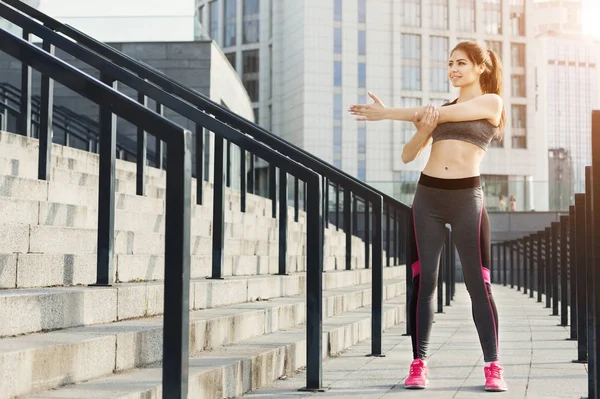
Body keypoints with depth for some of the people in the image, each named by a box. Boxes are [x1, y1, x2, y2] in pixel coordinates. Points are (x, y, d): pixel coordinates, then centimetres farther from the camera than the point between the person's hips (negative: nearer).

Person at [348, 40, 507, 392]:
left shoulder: (491, 102, 4)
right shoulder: (441, 109, 18)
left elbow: (440, 114, -7)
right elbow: (408, 155, 11)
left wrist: (386, 113, -3)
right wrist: (423, 130, -10)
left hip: (467, 197, -4)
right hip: (428, 196, 4)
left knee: (479, 284, -3)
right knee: (423, 281, -1)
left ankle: (493, 367, 3)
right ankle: (419, 364, 2)